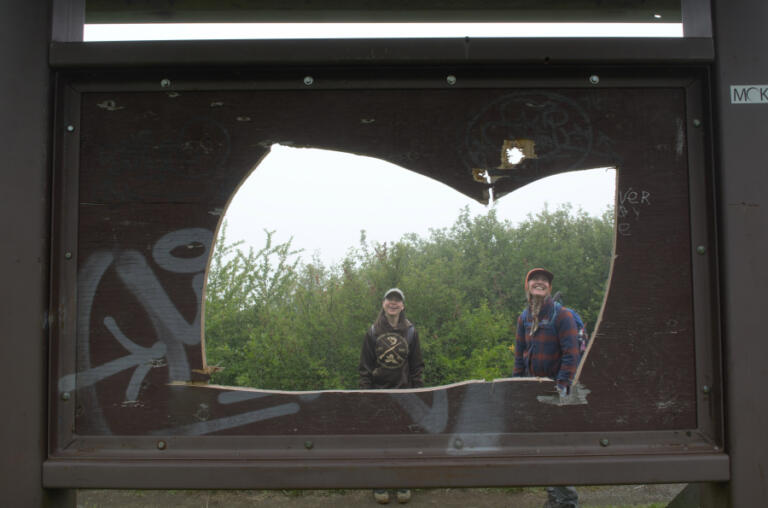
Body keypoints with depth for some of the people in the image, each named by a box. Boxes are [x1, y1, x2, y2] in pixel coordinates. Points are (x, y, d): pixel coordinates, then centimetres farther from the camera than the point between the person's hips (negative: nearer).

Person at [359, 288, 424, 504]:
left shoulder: (410, 331, 4)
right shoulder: (373, 332, 2)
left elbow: (417, 365, 7)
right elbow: (365, 366, 4)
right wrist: (366, 393, -2)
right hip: (379, 392, 0)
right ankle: (379, 484, 14)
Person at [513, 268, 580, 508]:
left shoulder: (562, 315, -8)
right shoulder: (524, 317, 11)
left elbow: (570, 353, -12)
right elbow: (520, 353, 15)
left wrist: (562, 385, -18)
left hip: (555, 385, -6)